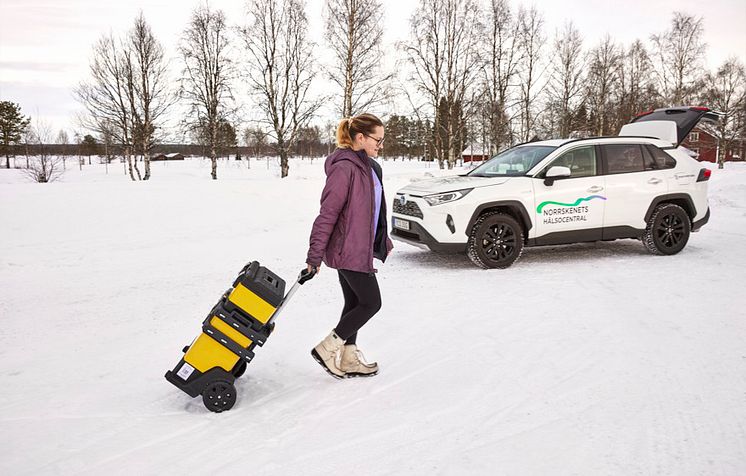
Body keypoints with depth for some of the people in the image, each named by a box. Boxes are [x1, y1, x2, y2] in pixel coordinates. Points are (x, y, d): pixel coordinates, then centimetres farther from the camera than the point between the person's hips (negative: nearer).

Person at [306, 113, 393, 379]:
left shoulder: (369, 167, 12)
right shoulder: (344, 168, -19)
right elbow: (328, 212, -20)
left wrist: (384, 240, 27)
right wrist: (315, 253, -20)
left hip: (359, 247, 9)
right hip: (348, 250, -9)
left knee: (354, 303, 13)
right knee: (371, 303, -3)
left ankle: (349, 358, 24)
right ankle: (327, 349, 6)